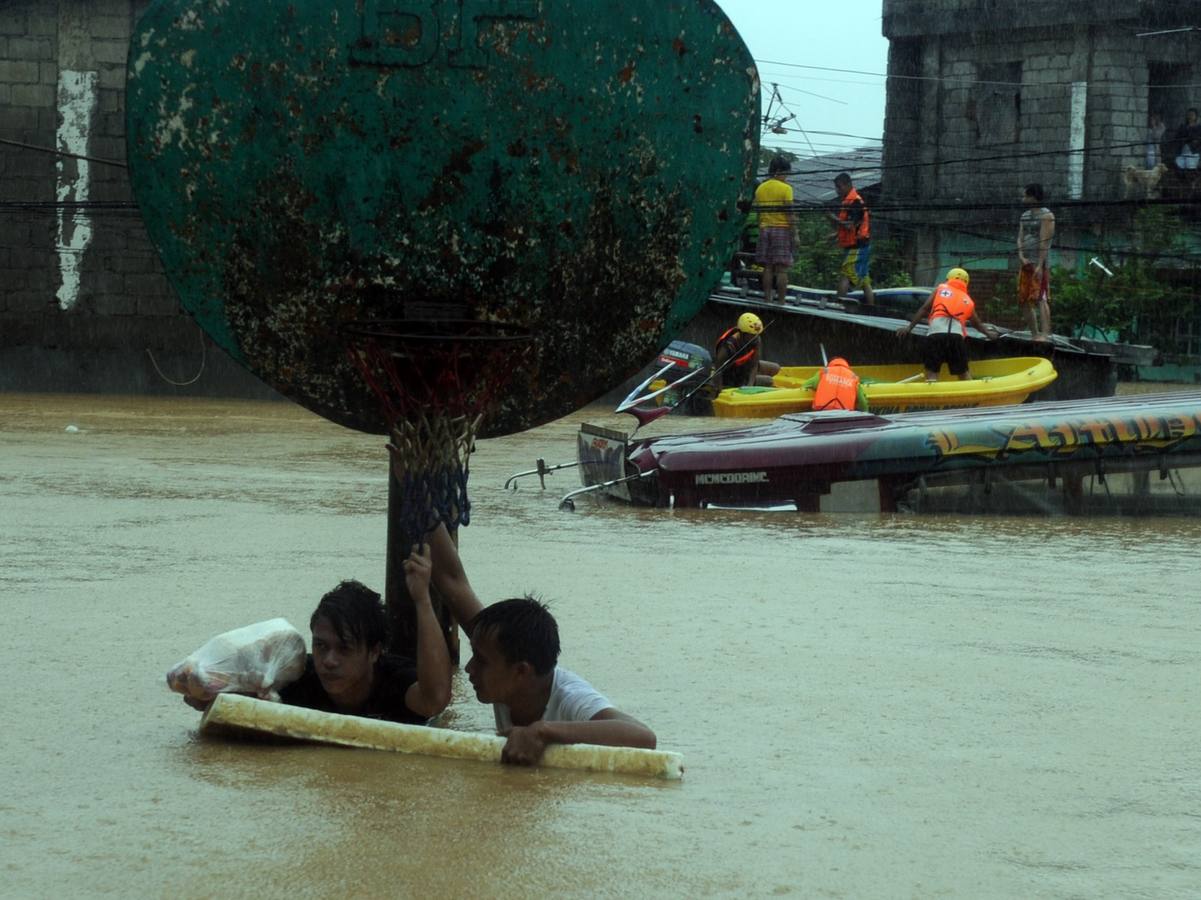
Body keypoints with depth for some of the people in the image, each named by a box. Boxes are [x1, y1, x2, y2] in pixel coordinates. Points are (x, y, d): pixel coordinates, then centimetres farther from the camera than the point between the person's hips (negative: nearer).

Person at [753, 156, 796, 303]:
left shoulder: (760, 189, 10)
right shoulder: (785, 188, -8)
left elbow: (758, 212, 14)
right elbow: (789, 213, -12)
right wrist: (794, 234, -9)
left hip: (764, 229, 5)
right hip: (782, 229, -5)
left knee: (768, 267, 7)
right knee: (782, 269, -5)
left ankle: (767, 299, 5)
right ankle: (781, 302, -8)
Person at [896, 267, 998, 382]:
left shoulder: (940, 289, 21)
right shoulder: (968, 301, 27)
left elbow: (924, 309, 10)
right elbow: (977, 324, 40)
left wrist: (910, 327, 11)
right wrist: (988, 333, 60)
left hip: (935, 333, -2)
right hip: (957, 335, 2)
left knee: (932, 372, -2)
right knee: (963, 372, 16)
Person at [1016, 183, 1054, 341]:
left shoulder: (1046, 215, -5)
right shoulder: (1024, 216, 18)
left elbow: (1044, 241, -12)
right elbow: (1020, 238, 12)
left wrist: (1040, 265, -19)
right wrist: (1021, 257, -6)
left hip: (1040, 264, -8)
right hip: (1026, 263, 8)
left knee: (1040, 298, -17)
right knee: (1023, 301, 8)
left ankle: (1045, 334, -24)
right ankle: (1034, 335, 16)